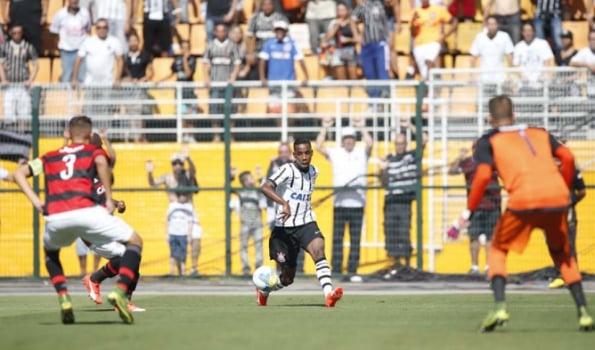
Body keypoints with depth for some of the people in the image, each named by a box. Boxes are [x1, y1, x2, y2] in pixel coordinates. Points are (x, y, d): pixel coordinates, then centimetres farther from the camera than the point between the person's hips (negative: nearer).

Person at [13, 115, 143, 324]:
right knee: (135, 242, 12)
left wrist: (35, 201, 14)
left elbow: (19, 173, 23)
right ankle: (120, 291, -11)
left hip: (54, 217, 3)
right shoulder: (94, 151, 19)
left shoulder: (50, 157, 30)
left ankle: (63, 298, 12)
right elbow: (101, 162, -6)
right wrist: (109, 199, -5)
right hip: (84, 211, -3)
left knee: (50, 252, 36)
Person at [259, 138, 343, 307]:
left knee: (318, 250, -28)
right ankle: (264, 290, 39)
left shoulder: (313, 171, 6)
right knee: (288, 277, 6)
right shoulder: (288, 170, -15)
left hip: (306, 224, 4)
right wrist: (284, 203, -44)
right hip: (285, 228, -4)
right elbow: (265, 187, -32)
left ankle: (329, 295, -39)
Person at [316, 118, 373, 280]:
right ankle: (336, 271, 1)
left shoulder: (362, 153, 9)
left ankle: (352, 271, 3)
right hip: (339, 203, 0)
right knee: (337, 238, -1)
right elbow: (319, 147, -1)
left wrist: (362, 128, -7)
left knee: (355, 239, 0)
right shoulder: (335, 153, 11)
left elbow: (370, 144, -10)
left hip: (357, 203, 0)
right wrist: (324, 129, -1)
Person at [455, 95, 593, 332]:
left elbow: (483, 175, -1)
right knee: (562, 254, 25)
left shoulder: (488, 141, 15)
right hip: (557, 197, 3)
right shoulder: (540, 134, 25)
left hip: (523, 201, -3)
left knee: (498, 250, 18)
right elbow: (567, 157, 11)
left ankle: (499, 306, -5)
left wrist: (469, 210, 5)